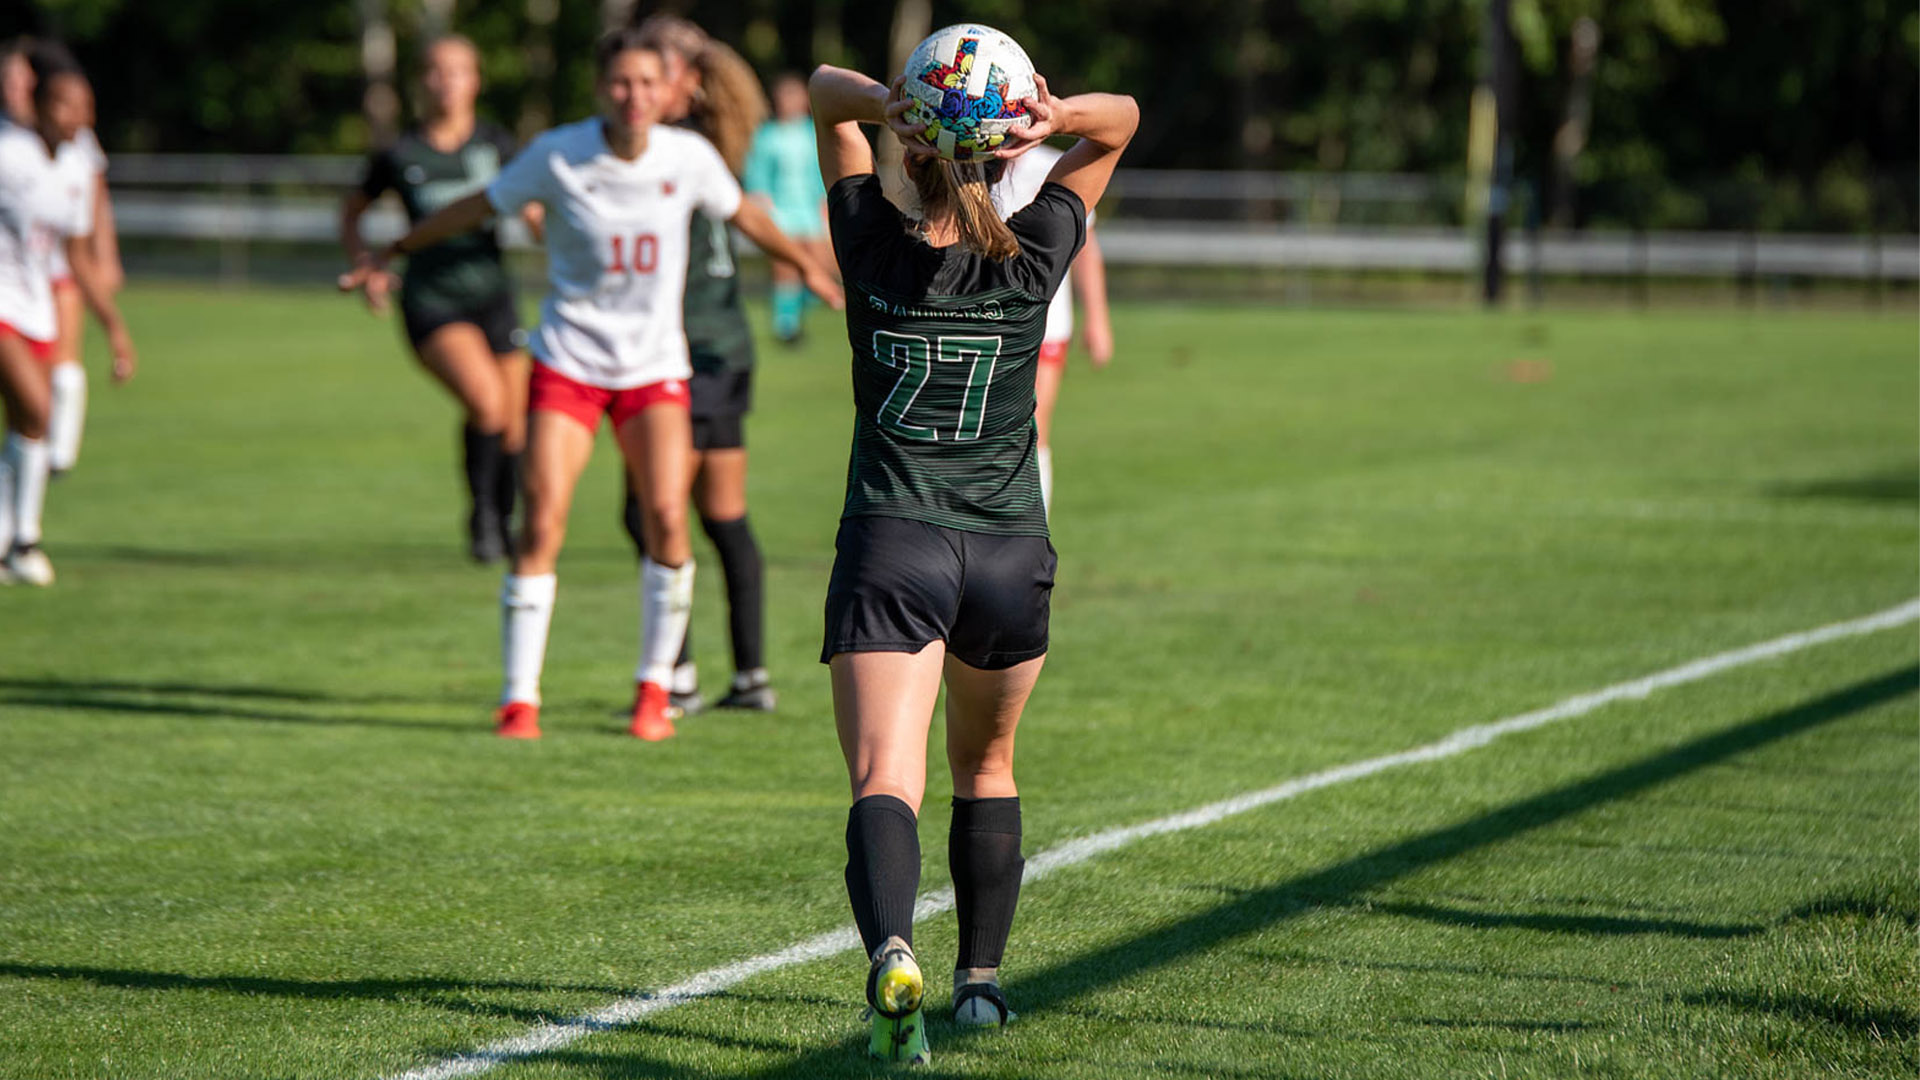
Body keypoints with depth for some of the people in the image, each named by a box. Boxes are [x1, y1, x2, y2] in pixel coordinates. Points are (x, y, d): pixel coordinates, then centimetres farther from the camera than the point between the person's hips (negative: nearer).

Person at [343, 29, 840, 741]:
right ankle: (519, 697, -1)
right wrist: (393, 253, 10)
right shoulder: (557, 156, -11)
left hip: (654, 367, 1)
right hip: (568, 360, -1)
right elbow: (478, 208, 3)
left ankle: (654, 687, 5)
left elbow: (742, 215, 14)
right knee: (542, 525, -11)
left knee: (667, 520, -13)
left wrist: (807, 267, 26)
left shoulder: (689, 158, -6)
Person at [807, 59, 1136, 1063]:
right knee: (985, 766, 25)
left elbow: (823, 89, 10)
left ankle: (892, 955, -40)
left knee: (884, 782, -14)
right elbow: (1122, 118, 9)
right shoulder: (1032, 259, -1)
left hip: (889, 548, -2)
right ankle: (981, 980, 31)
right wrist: (1054, 117, -13)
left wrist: (879, 104, -13)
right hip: (1010, 555, 2)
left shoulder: (874, 251, -1)